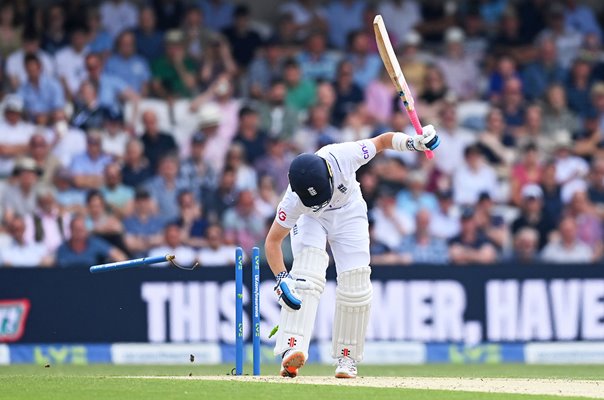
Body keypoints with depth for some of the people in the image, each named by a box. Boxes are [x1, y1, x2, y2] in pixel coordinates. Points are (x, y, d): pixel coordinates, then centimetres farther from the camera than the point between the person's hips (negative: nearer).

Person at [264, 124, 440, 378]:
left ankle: (346, 358, 5)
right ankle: (292, 347, -36)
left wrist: (412, 142, -37)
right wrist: (281, 279, -40)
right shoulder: (294, 200, -37)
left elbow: (383, 140, -20)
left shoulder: (343, 156, -37)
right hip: (309, 220, -2)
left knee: (355, 285, -8)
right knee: (308, 274, -27)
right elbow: (272, 241, -27)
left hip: (349, 214, 2)